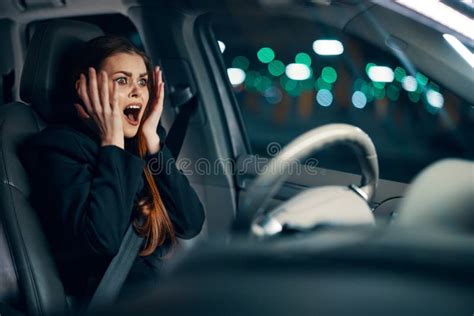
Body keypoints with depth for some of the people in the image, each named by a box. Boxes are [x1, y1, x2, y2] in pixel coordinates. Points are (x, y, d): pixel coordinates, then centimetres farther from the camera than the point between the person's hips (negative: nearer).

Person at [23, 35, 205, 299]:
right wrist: (111, 143, -12)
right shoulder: (59, 146, -6)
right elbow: (103, 238, -21)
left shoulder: (142, 144, 10)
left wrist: (152, 140, -2)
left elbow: (191, 225, 0)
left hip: (170, 289, 6)